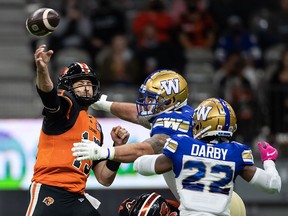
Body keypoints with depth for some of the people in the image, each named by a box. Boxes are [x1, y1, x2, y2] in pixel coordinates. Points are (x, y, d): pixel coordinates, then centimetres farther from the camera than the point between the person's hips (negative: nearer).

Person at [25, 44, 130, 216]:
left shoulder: (96, 128, 21)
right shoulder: (66, 107, 2)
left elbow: (104, 179, 20)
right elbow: (47, 93, -25)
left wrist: (118, 147, 7)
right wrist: (42, 69, -45)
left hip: (77, 198, 8)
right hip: (48, 191, -7)